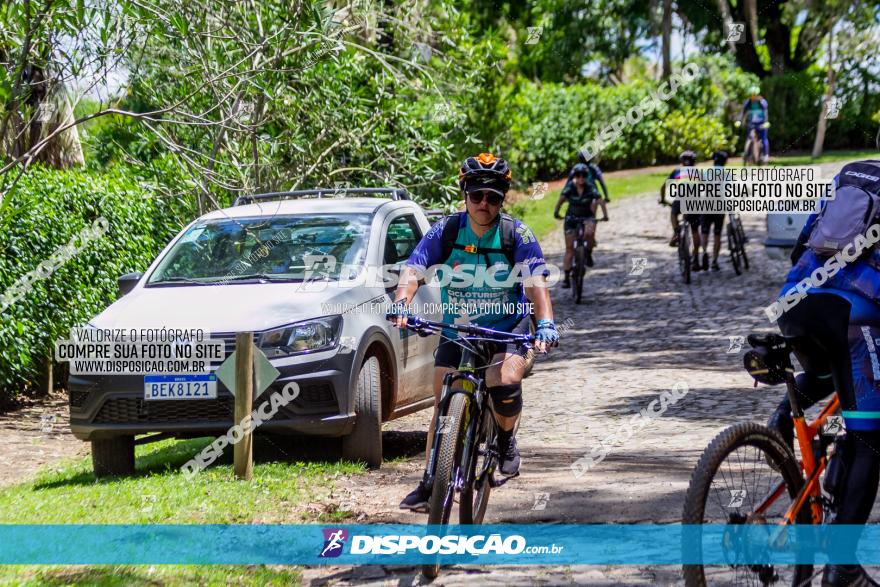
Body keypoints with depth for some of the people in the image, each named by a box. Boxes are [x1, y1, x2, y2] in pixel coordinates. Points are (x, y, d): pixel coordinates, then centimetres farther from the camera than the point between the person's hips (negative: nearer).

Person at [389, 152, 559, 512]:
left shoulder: (517, 235, -13)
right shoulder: (446, 231, -10)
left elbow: (536, 281, -23)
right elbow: (413, 269, -19)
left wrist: (546, 323, -40)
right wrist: (401, 304, -39)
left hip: (507, 328, -2)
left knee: (506, 382, -26)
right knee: (443, 404, -4)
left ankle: (506, 440, 5)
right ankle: (430, 483, 5)